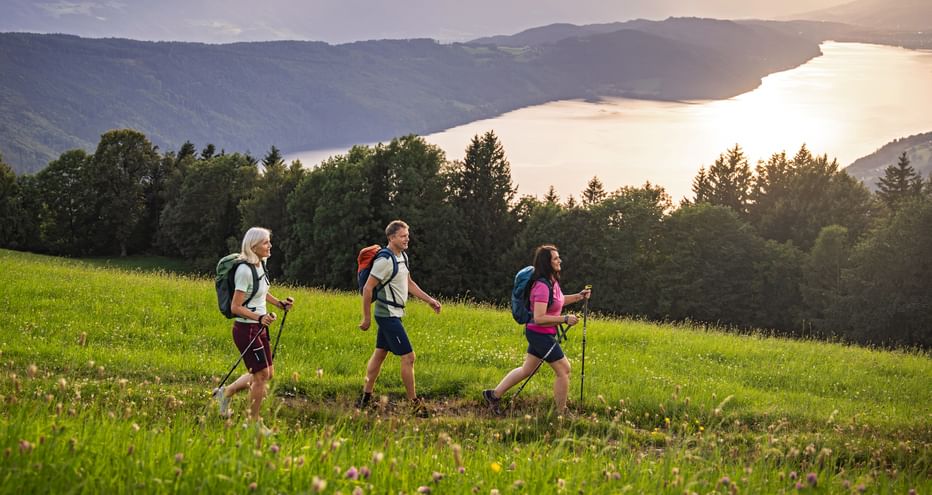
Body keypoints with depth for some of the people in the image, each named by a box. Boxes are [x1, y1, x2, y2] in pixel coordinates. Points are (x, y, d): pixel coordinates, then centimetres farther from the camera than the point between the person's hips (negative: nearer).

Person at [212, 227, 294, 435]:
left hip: (259, 328, 9)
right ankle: (254, 423, 13)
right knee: (262, 375, -2)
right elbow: (235, 307, -22)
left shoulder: (260, 264, 7)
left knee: (267, 373, 14)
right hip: (246, 329, -9)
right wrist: (259, 318, -32)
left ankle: (226, 392, 31)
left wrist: (279, 303, 11)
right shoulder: (245, 271, -21)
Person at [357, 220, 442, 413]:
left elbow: (409, 284, 22)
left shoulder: (403, 257, 10)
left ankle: (366, 398, 22)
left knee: (379, 354, 14)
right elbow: (368, 288, -18)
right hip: (388, 315, -10)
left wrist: (429, 300, 16)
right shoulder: (385, 261, -20)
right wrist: (366, 318, -15)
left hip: (393, 315, 10)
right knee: (408, 357, -8)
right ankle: (414, 403, -2)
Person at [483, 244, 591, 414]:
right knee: (564, 370, 0)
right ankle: (560, 413, 9)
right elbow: (539, 318, -28)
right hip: (541, 334, -10)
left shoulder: (552, 282, 6)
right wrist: (565, 319, -24)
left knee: (527, 369, 18)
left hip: (540, 334, 10)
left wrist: (578, 296, 13)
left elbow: (557, 302, 25)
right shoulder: (542, 286, -24)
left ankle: (494, 394, 24)